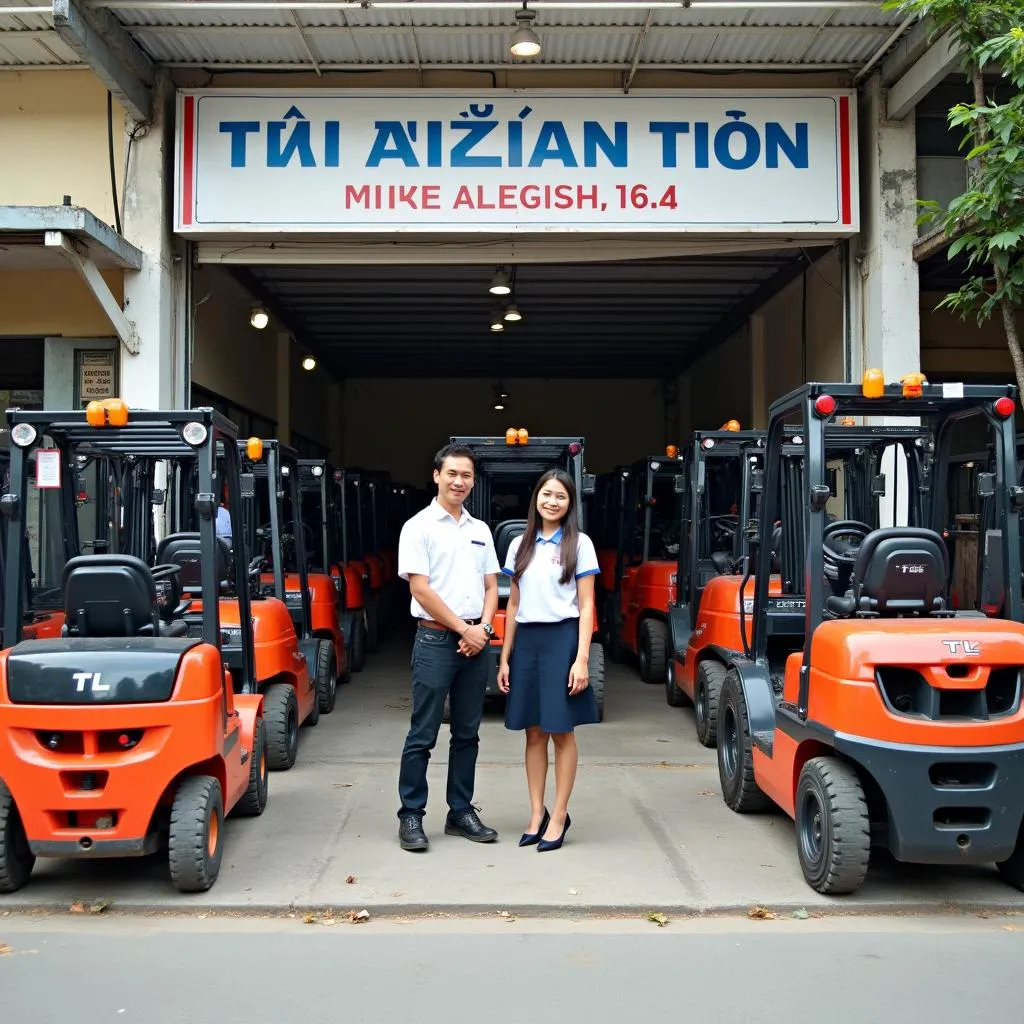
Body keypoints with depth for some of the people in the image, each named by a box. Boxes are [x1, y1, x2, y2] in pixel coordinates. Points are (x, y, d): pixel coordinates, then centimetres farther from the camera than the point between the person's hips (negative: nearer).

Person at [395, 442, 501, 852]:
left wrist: (483, 627, -4)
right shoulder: (419, 526, -4)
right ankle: (411, 817, 7)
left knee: (467, 734, 11)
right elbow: (420, 589, -11)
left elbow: (491, 586, 13)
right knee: (422, 735, -2)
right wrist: (462, 628, -11)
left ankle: (460, 813, 21)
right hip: (436, 639, -6)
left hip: (475, 642, 6)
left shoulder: (480, 530, 14)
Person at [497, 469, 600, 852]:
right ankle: (537, 814, 19)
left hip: (562, 638, -4)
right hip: (526, 640, 4)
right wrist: (505, 658, 8)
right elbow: (513, 606, 12)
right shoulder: (520, 545, 10)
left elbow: (586, 607, -4)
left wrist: (582, 659, -12)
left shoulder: (579, 544, -1)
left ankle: (559, 817, 12)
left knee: (562, 732, 2)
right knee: (534, 733, 9)